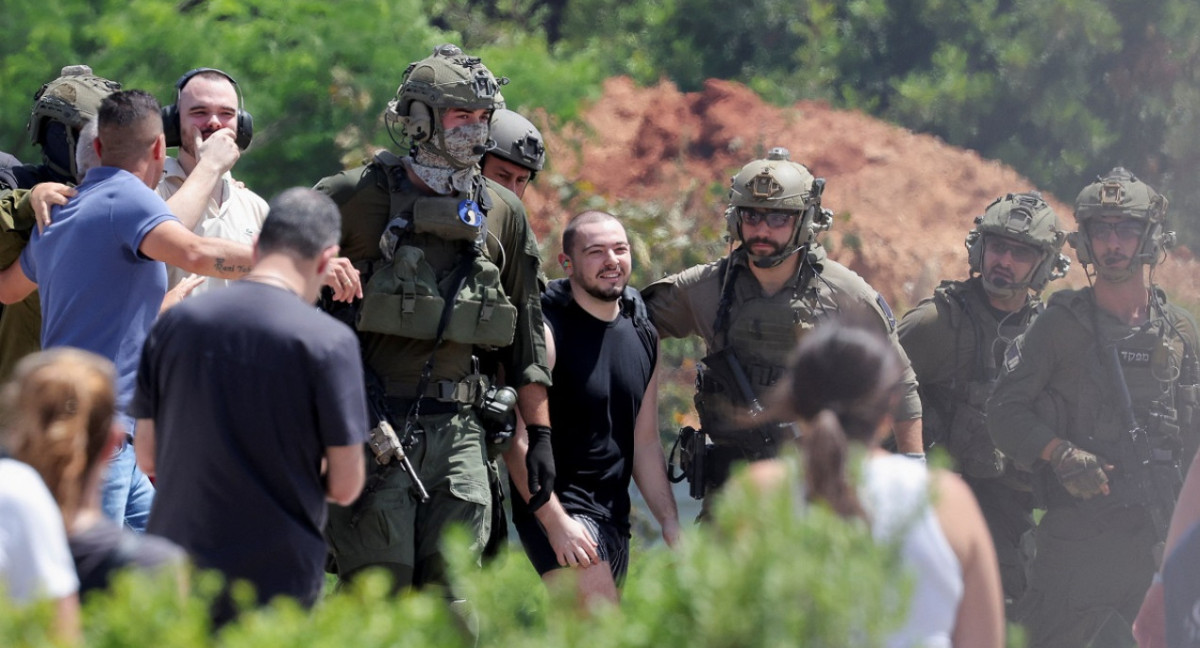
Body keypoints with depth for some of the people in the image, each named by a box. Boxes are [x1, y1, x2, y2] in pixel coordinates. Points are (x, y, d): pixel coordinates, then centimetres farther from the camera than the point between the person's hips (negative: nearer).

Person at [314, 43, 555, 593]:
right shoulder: (357, 198, -2)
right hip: (372, 427, -4)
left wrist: (540, 434, 15)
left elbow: (526, 336, 19)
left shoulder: (503, 214, 12)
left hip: (458, 429, 4)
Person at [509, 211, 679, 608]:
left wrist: (669, 519, 7)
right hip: (554, 505, -7)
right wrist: (556, 522, -21)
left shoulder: (643, 334, 11)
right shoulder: (544, 332, -11)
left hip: (614, 514, 7)